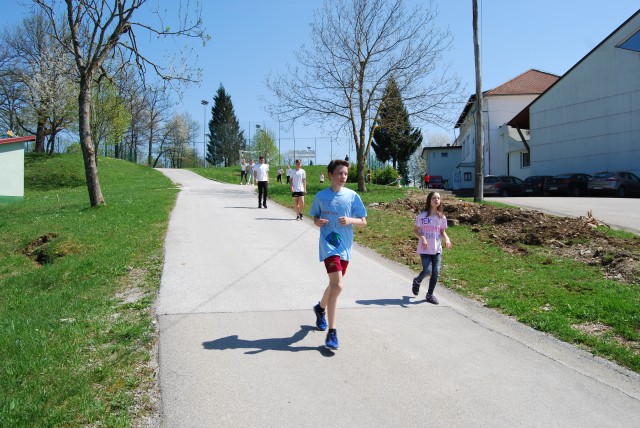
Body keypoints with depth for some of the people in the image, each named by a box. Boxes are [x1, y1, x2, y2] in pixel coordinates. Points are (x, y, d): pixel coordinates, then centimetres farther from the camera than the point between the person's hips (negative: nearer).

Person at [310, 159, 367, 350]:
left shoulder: (353, 196, 1)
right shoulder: (321, 196, 0)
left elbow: (363, 221, 3)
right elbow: (315, 217, 12)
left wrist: (350, 220, -16)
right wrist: (317, 222, -10)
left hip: (345, 246, 4)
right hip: (329, 245, -3)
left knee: (334, 284, 18)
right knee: (337, 285, -18)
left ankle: (320, 308, 49)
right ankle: (332, 332, -11)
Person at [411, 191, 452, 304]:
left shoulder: (441, 217, 2)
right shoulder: (422, 215, -9)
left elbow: (442, 231, 12)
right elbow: (415, 230, -3)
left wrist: (446, 238, -8)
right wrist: (422, 238, -20)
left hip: (437, 249, 4)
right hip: (425, 249, -4)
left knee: (436, 272, 0)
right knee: (427, 270, -12)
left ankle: (430, 294, 18)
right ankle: (417, 281, 23)